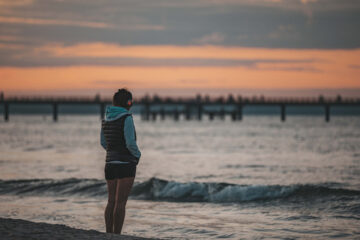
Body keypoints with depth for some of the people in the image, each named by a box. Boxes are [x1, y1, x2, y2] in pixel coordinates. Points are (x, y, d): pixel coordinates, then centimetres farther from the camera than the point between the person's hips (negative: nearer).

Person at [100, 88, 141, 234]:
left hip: (110, 163, 7)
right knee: (121, 203, -7)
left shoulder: (106, 118, 9)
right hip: (126, 164, -7)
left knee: (111, 202, 11)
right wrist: (137, 155, 1)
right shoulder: (126, 118, -14)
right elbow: (130, 143, -18)